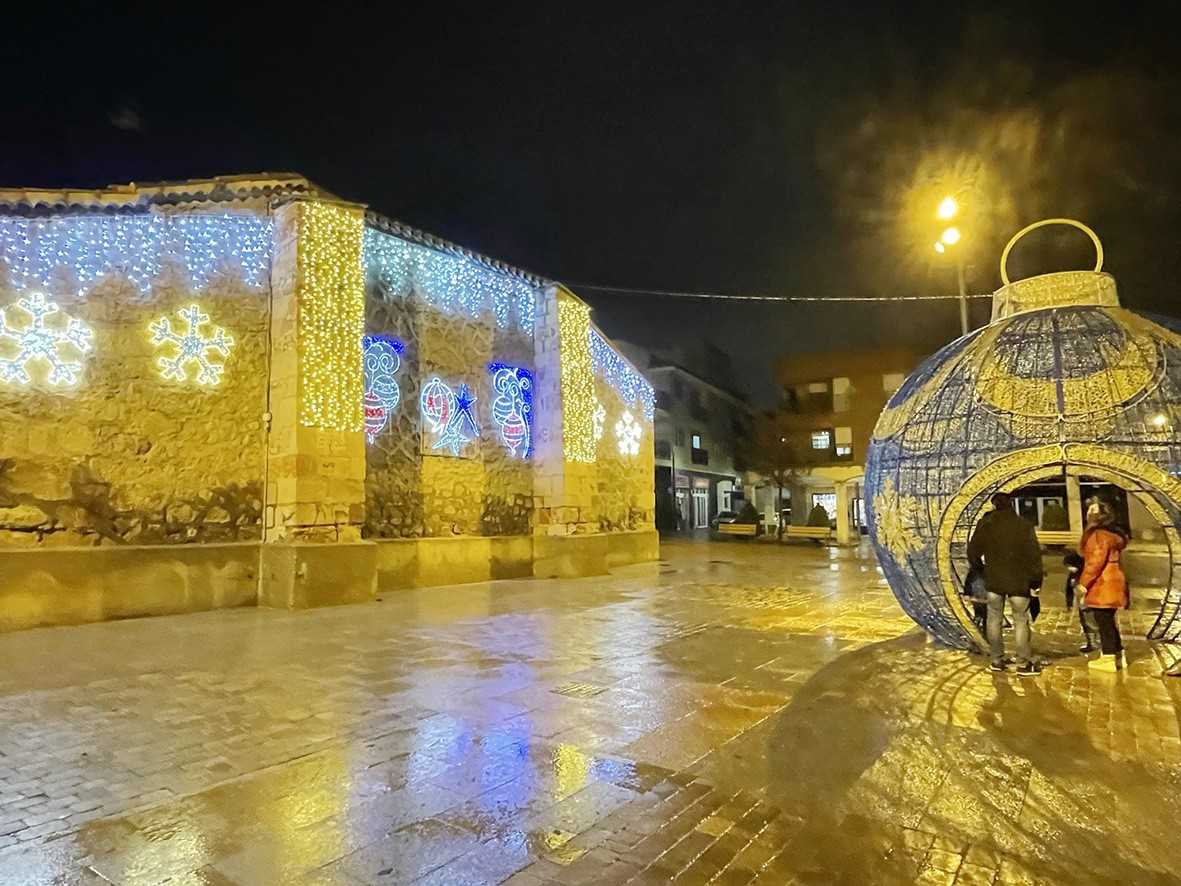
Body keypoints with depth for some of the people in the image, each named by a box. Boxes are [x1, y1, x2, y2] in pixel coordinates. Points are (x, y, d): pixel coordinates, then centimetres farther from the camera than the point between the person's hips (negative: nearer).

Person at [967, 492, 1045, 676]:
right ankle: (1024, 664, 8)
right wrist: (1036, 578, 0)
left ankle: (997, 660, 18)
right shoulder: (1024, 525, -8)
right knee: (1021, 621, 5)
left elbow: (973, 550, 4)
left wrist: (978, 567, 22)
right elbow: (1034, 554, -9)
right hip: (1018, 581, -2)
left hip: (993, 580, 2)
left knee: (995, 619, 12)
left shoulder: (985, 524, -2)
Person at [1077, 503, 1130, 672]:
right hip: (1108, 584, 10)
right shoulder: (1111, 534, 16)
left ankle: (1109, 659, 0)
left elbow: (1097, 561, -21)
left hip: (1103, 586, -10)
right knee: (1107, 621, 18)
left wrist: (1084, 582, -17)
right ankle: (1118, 655, 26)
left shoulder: (1100, 535, -16)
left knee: (1104, 621, -4)